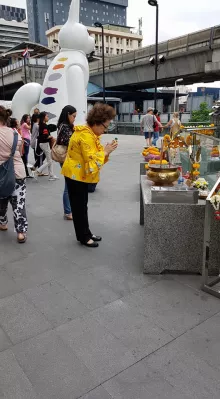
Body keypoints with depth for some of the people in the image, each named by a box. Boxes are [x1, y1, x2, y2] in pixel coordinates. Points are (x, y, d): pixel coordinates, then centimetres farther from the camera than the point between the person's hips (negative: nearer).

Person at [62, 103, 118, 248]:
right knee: (79, 206, 0)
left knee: (82, 205, 16)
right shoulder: (85, 136, -24)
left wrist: (106, 150, -3)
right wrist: (105, 151, -17)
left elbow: (94, 155, 13)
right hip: (75, 175, -10)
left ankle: (86, 233, 27)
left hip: (80, 174, 10)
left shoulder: (90, 133, 10)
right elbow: (92, 160, -26)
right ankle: (83, 237, 12)